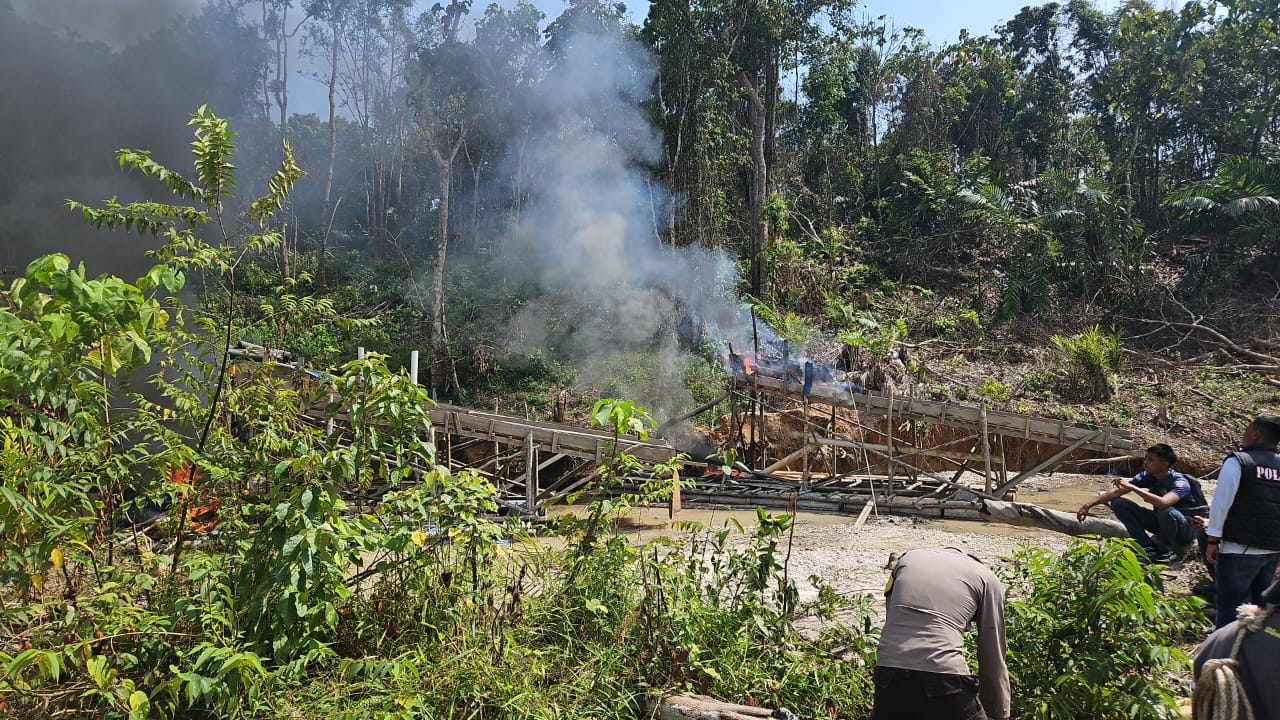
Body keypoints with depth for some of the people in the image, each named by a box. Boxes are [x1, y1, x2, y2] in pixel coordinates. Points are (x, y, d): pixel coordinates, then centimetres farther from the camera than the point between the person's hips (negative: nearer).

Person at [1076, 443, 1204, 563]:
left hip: (1186, 528, -6)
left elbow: (1163, 502, -47)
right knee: (1118, 503, -11)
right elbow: (1117, 492, -9)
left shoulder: (1180, 482, -26)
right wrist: (1088, 505, -16)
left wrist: (1132, 487, -39)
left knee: (1167, 511, -41)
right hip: (1161, 523, 6)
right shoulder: (1148, 476, -9)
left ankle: (1168, 551, -12)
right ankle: (1149, 548, -7)